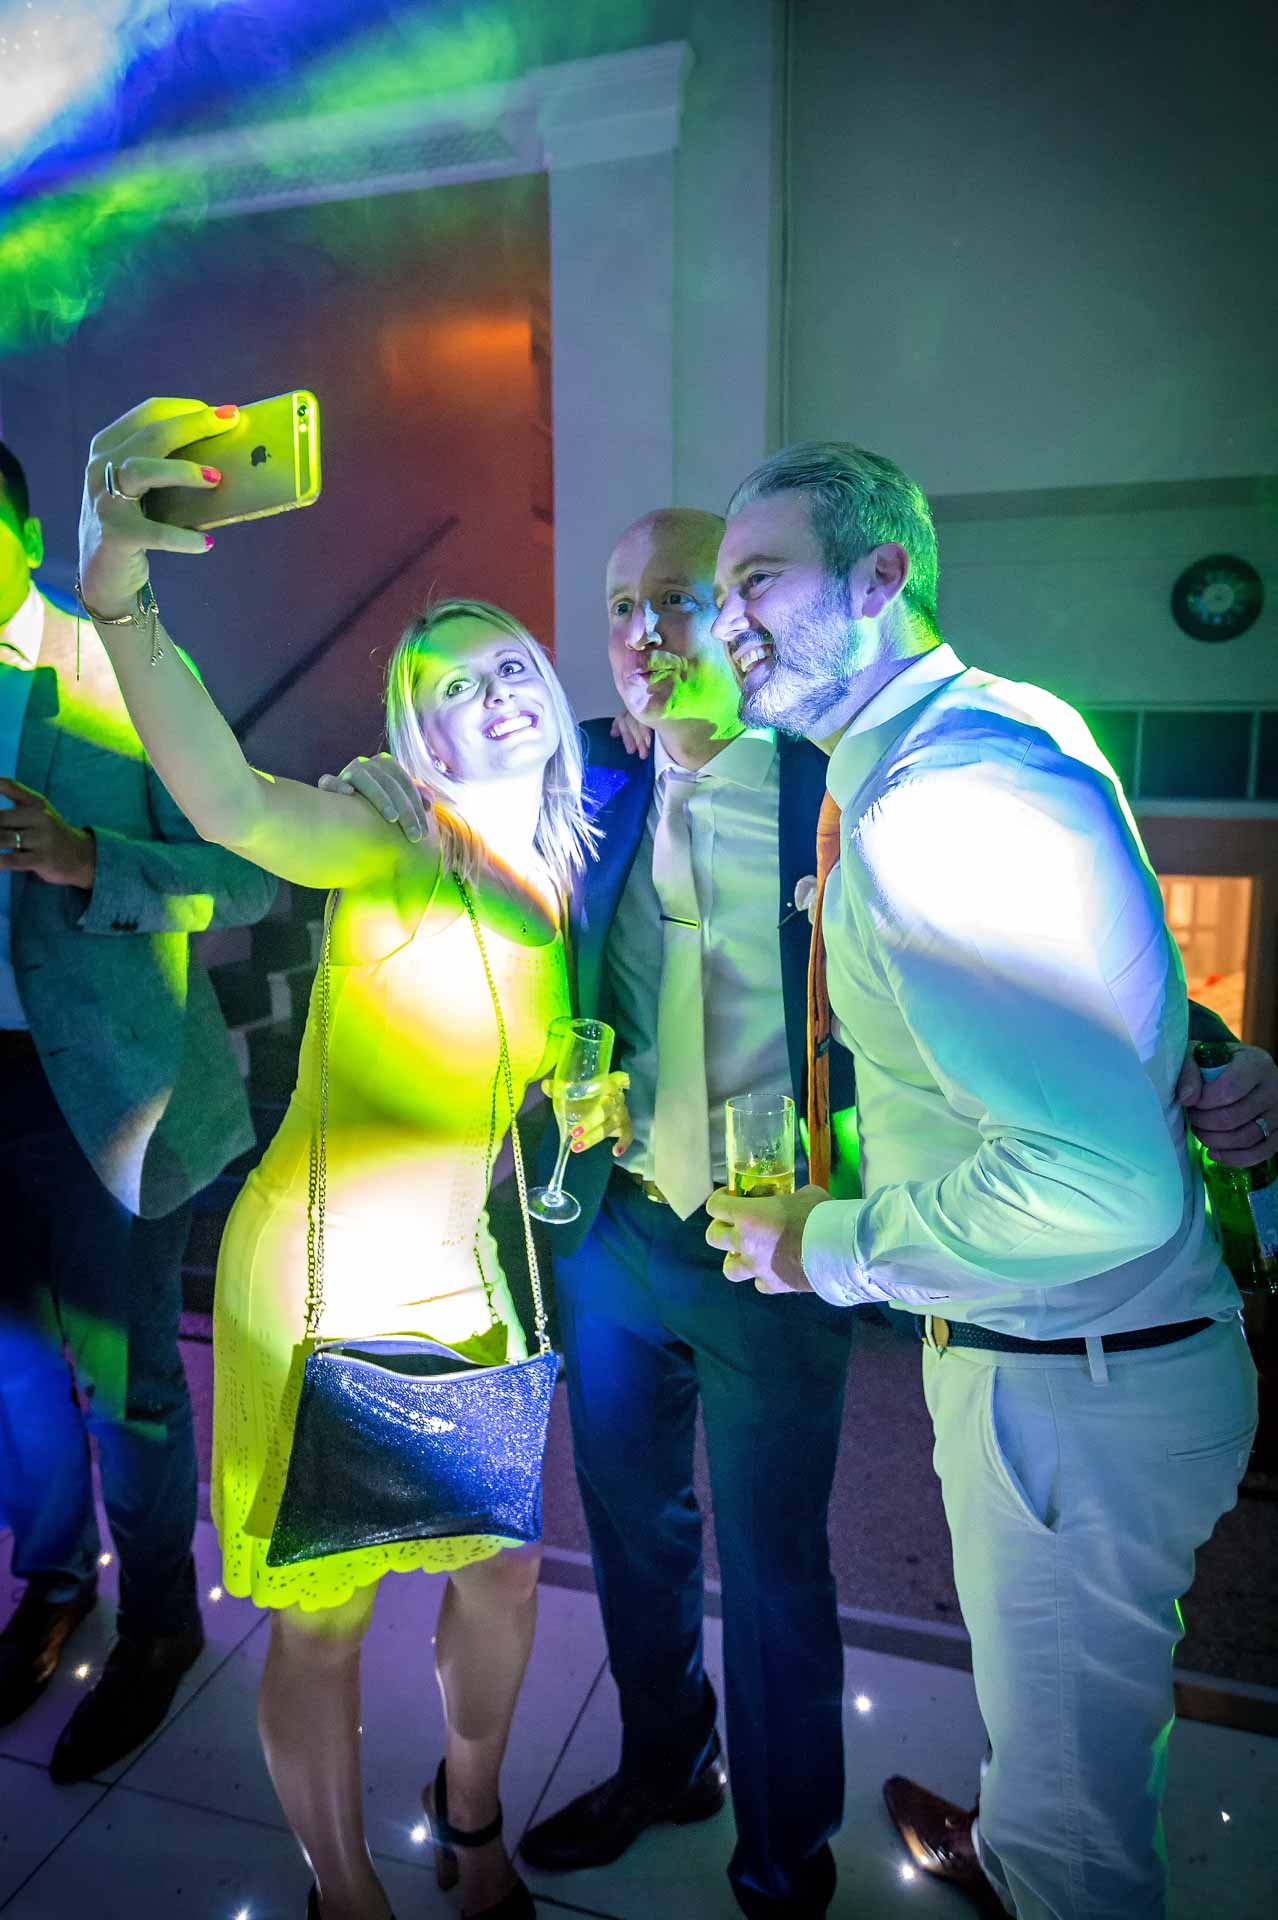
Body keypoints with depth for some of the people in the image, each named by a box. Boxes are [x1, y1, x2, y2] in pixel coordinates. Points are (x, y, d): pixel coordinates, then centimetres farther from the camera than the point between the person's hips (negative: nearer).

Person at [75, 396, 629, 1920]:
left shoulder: (565, 886, 2)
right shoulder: (390, 848, -15)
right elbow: (230, 804, -37)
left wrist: (599, 1112, -6)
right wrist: (119, 588, -48)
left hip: (471, 1289, 6)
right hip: (327, 1287, -5)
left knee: (501, 1570, 20)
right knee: (320, 1619, 11)